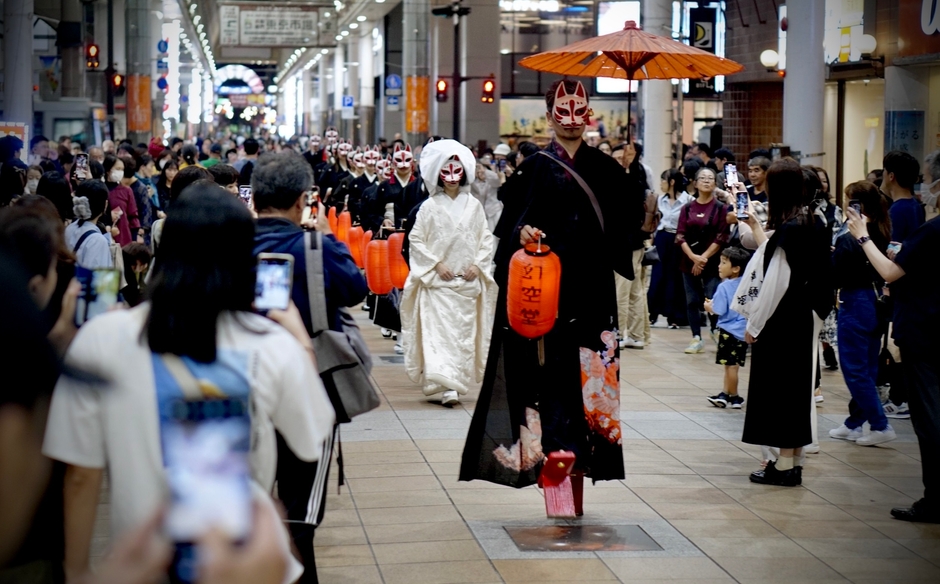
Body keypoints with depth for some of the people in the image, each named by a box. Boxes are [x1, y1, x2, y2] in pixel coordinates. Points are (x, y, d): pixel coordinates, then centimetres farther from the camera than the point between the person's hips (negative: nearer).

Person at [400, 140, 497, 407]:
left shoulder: (474, 205, 6)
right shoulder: (430, 207, 0)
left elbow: (486, 239, 10)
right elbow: (416, 239, 1)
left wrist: (478, 264, -4)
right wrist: (436, 264, -8)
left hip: (468, 281, 3)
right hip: (437, 281, -3)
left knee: (465, 331, 5)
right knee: (440, 330, -12)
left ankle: (459, 382, 17)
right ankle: (445, 386, -17)